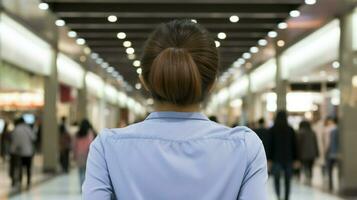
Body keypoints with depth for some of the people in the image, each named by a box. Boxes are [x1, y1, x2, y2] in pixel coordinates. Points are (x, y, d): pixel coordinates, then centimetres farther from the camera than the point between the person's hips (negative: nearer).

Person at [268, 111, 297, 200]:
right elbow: (294, 145, 1)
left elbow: (270, 145, -3)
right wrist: (295, 159, 7)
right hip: (288, 158, 1)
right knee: (287, 180, 9)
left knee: (276, 178, 9)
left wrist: (269, 159, 0)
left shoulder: (272, 130, -3)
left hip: (276, 158, -1)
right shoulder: (290, 130, -1)